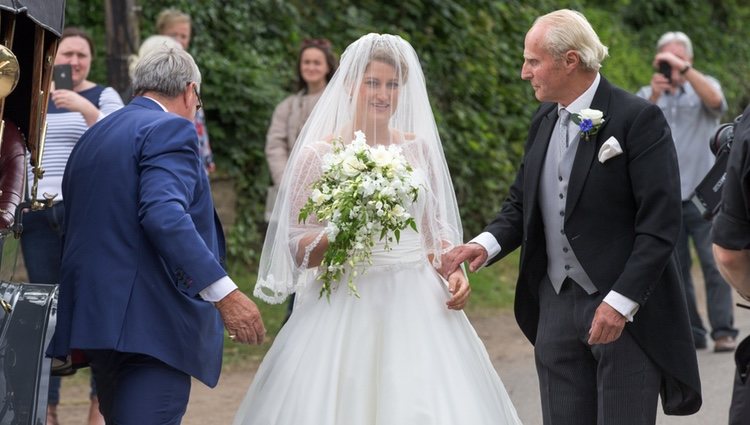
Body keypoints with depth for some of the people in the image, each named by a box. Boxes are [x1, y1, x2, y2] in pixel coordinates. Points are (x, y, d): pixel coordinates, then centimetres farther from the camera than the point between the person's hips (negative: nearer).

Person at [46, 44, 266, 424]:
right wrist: (224, 293, -27)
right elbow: (164, 215, -23)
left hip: (95, 321, 9)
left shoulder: (92, 137, 21)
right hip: (150, 323, -9)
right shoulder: (170, 129, -6)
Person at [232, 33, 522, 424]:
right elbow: (298, 251, -4)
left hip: (417, 308, 3)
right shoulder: (320, 154, -3)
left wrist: (453, 273, -2)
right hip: (346, 309, -3)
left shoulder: (419, 148, 8)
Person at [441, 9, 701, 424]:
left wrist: (621, 301, -21)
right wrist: (486, 244, -5)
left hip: (627, 308, -7)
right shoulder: (544, 121, 10)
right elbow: (521, 203, 16)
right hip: (557, 307, 7)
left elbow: (661, 222, -16)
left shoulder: (638, 119, -12)